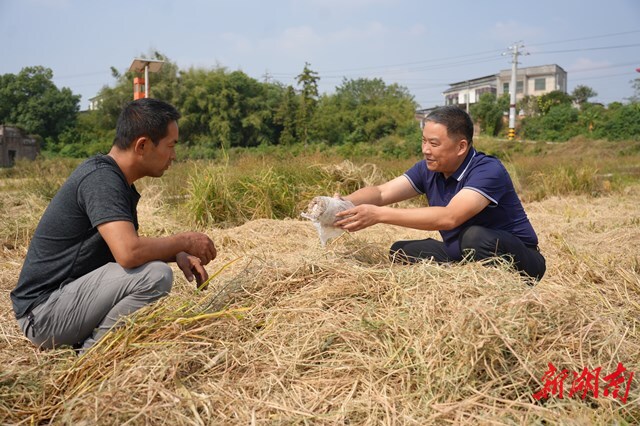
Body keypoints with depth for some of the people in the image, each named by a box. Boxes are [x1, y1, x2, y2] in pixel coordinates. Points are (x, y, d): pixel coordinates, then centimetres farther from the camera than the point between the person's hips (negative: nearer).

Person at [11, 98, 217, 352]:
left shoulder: (116, 179, 8)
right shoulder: (101, 179, -21)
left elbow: (130, 245, 18)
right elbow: (129, 252, -36)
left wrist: (177, 255, 0)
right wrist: (184, 241, -18)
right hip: (43, 313, -10)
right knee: (156, 275, -27)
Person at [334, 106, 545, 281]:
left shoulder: (488, 171, -25)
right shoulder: (428, 169, -3)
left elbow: (449, 217, -39)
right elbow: (382, 192, -9)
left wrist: (379, 214, -41)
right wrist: (344, 203, -30)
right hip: (462, 256, 6)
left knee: (475, 236, -36)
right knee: (401, 251, -7)